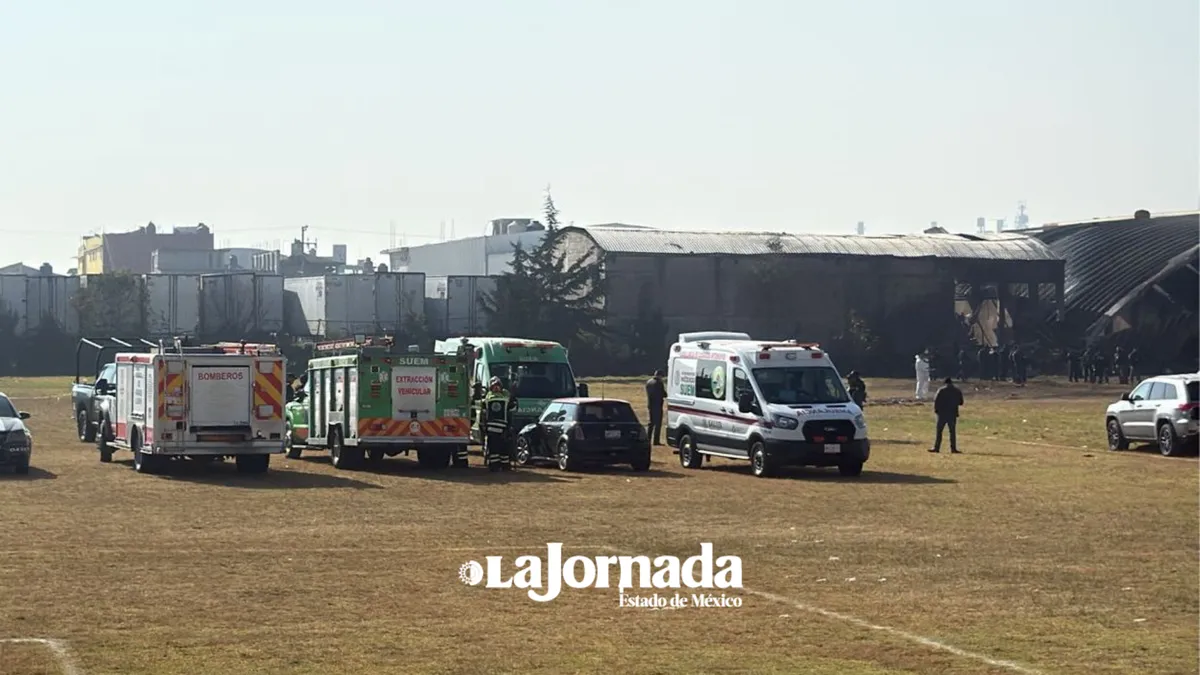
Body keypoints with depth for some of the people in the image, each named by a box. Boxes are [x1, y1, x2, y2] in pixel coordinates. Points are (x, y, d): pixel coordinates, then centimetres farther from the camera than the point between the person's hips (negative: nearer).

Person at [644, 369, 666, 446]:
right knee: (658, 423, -3)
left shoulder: (648, 382, 10)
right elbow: (664, 394, -13)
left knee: (651, 422, 18)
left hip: (650, 404, 7)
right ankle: (656, 441, -5)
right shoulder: (659, 383, -14)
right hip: (657, 405, -7)